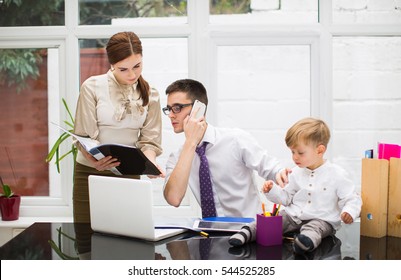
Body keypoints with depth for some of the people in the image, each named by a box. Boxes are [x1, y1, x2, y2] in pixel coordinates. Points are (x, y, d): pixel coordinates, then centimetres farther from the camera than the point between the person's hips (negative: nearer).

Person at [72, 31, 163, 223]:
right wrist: (95, 161, -27)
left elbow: (149, 140, 3)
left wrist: (150, 163, -19)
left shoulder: (150, 95, 3)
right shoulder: (92, 87, -6)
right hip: (90, 172, -2)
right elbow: (84, 136, -9)